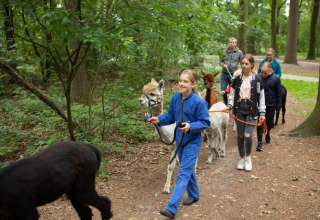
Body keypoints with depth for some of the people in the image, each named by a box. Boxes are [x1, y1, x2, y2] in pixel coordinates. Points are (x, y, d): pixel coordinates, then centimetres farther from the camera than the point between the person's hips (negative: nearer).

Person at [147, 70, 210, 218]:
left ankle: (172, 208, -9)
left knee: (183, 173, -8)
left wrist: (190, 127, -31)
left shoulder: (199, 102, -20)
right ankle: (194, 195, 43)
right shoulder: (175, 98, -4)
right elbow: (171, 116, 7)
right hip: (180, 139, 6)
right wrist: (159, 120, -11)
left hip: (192, 141, -6)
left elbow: (205, 122, -16)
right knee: (188, 169, 21)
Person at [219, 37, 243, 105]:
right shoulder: (225, 51, 4)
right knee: (223, 91, 1)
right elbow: (220, 61, 8)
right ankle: (226, 104, 19)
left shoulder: (239, 52, 1)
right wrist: (223, 65, -13)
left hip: (233, 74, -1)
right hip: (224, 74, 2)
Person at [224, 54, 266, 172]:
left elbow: (261, 97, 4)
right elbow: (232, 95, 11)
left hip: (252, 110, -2)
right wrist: (229, 106, -6)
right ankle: (242, 158, 24)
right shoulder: (237, 80, 7)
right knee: (240, 136, 5)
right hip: (239, 109, 3)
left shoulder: (257, 80, 1)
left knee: (248, 135, -15)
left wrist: (262, 113, 0)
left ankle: (248, 157, 10)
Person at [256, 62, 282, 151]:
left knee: (269, 122, 13)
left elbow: (279, 93, -1)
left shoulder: (276, 78, -9)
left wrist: (279, 105, -1)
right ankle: (259, 142, 2)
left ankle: (267, 134, 45)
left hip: (271, 105, 0)